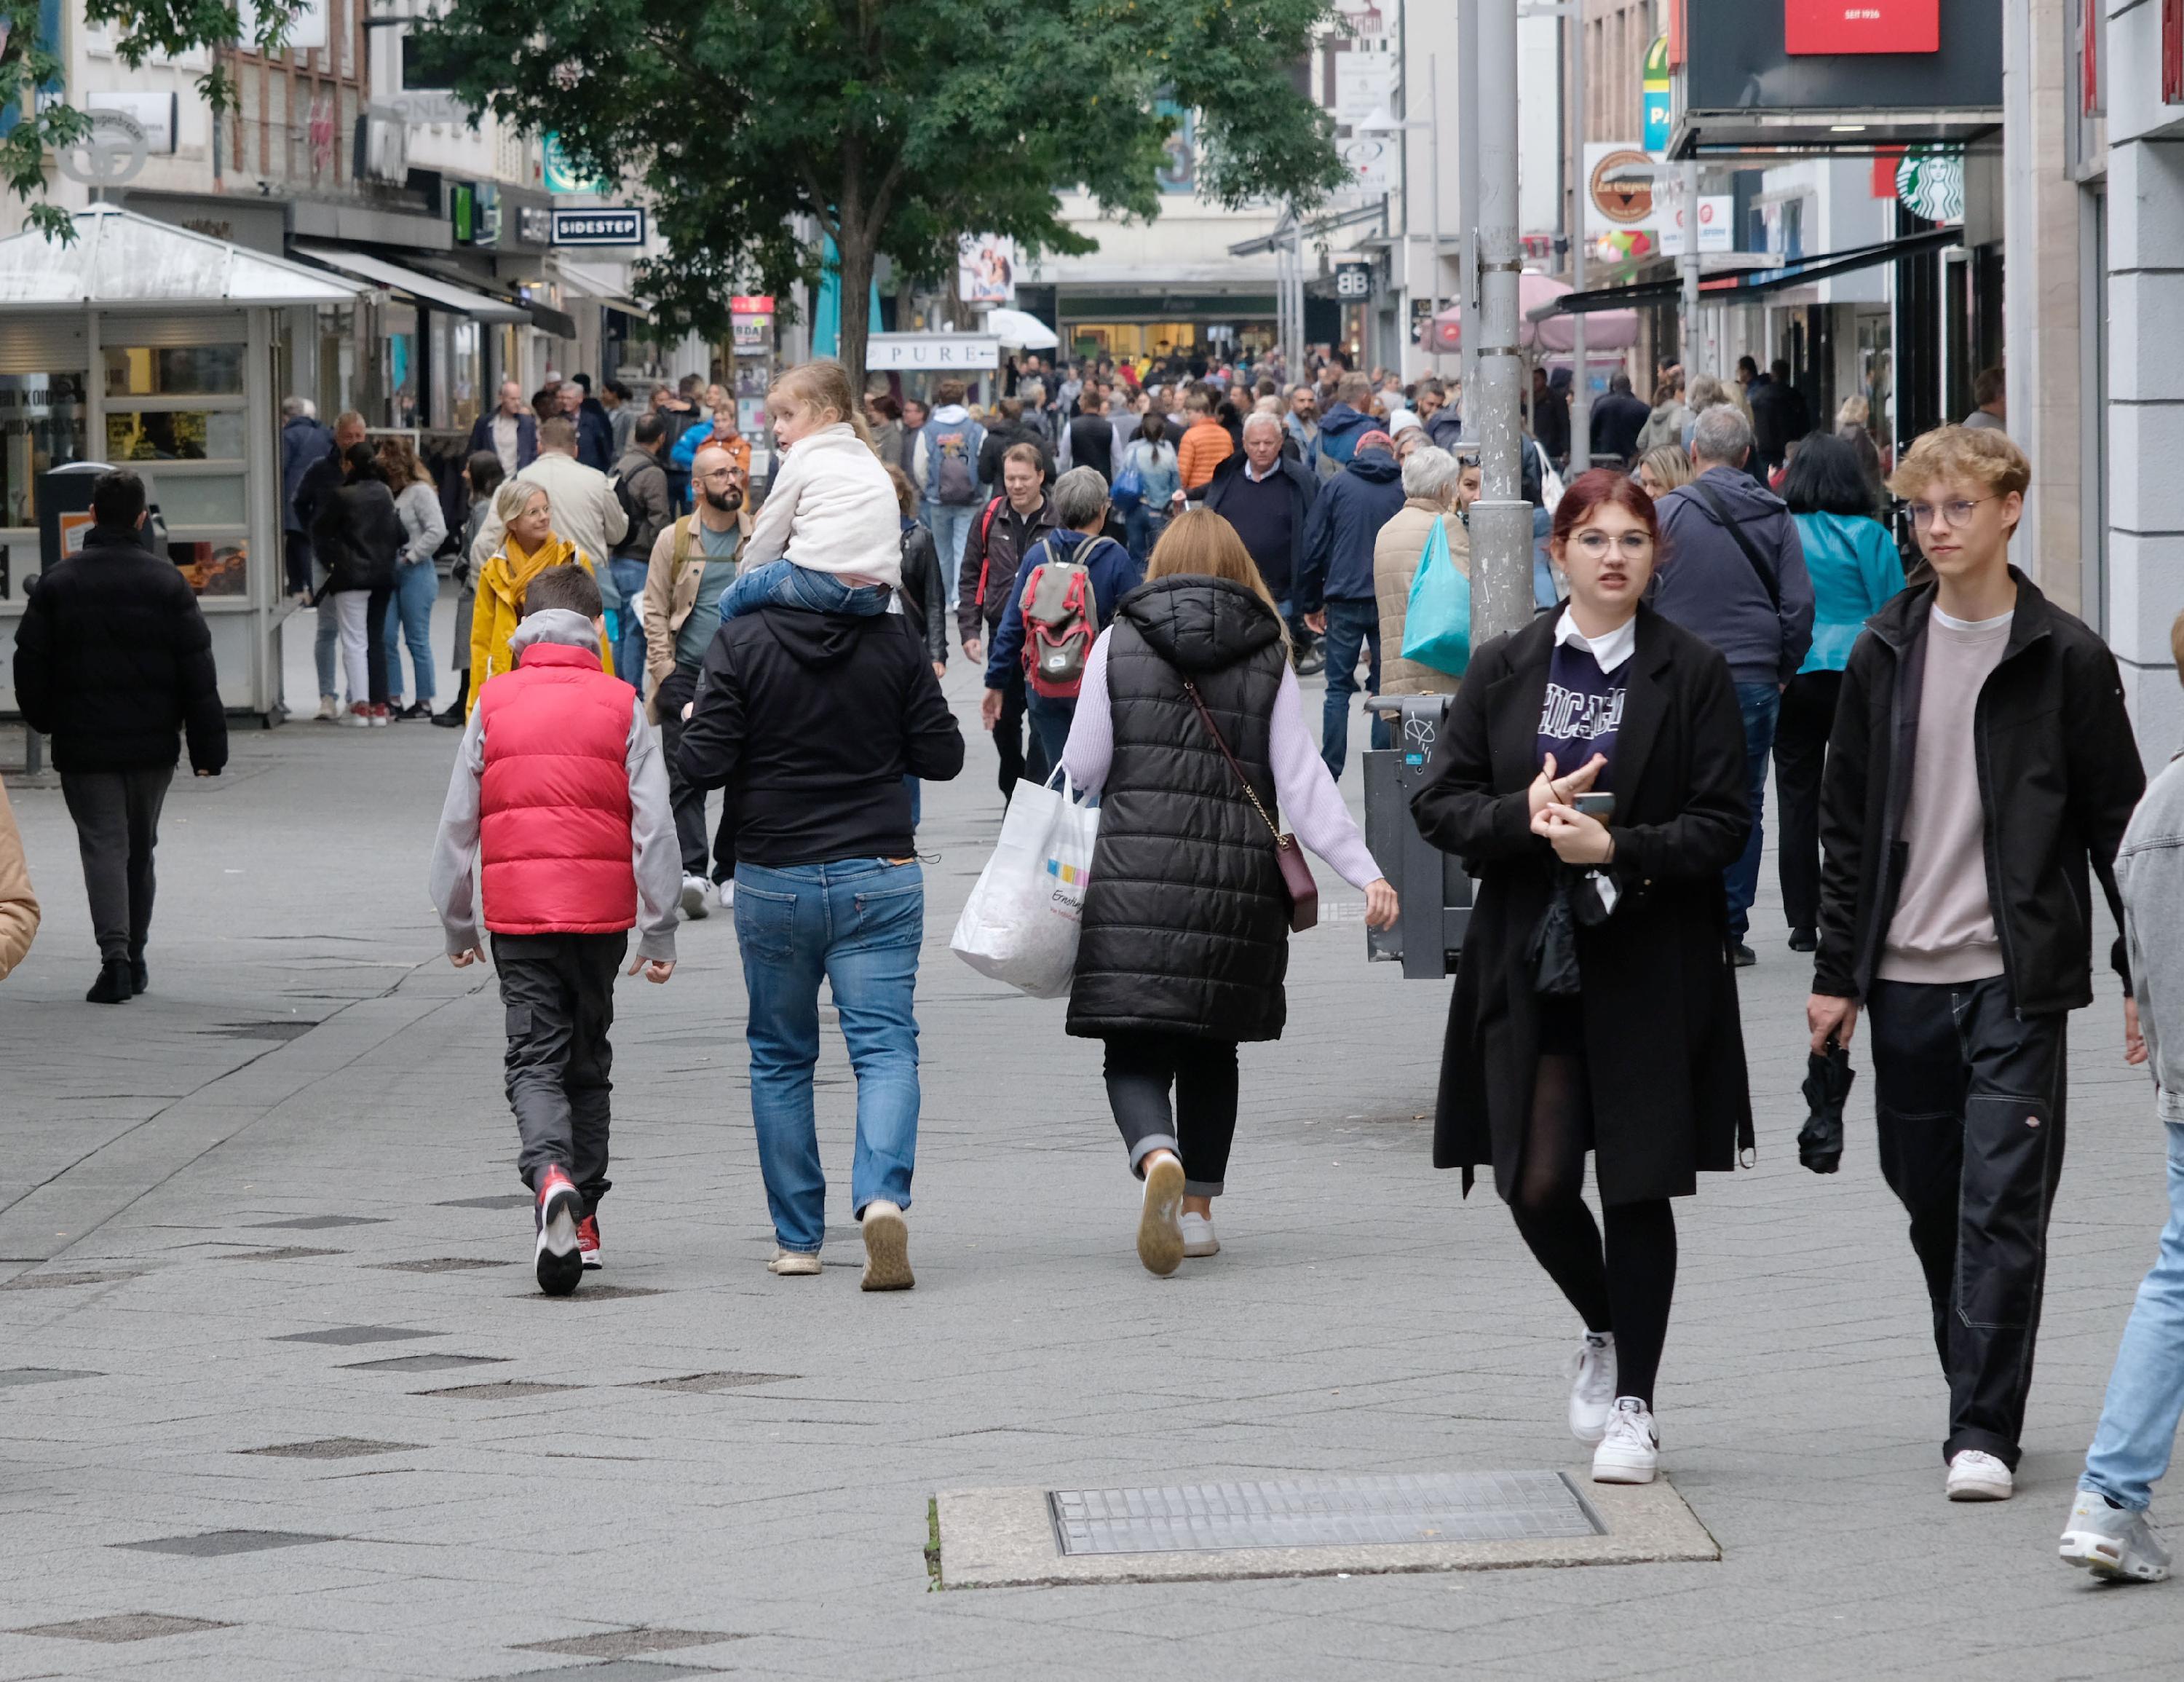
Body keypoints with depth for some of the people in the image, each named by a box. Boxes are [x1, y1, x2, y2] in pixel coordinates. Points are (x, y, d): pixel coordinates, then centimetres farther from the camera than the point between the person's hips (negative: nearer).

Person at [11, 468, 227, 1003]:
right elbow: (198, 673, -3)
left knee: (103, 846, -3)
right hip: (151, 743, 1)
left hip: (83, 744, -1)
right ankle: (133, 957, 23)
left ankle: (115, 954, -20)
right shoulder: (167, 584, -3)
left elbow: (31, 665, 0)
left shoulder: (56, 583, -4)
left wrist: (44, 721, 17)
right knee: (140, 848, 15)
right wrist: (208, 747, 0)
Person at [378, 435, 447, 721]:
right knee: (387, 637, 2)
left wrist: (411, 556, -13)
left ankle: (424, 702, 7)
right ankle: (393, 699, 8)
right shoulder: (387, 491, 10)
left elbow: (437, 531, -16)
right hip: (389, 571, 7)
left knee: (417, 640, 0)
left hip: (415, 572, -7)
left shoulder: (420, 492, -9)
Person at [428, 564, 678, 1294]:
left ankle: (550, 1175, -31)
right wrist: (660, 931, 2)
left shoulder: (494, 703, 2)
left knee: (535, 1061, -2)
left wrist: (457, 925, 14)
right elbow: (654, 826, -4)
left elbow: (457, 823, 5)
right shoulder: (620, 706, 0)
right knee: (589, 1063, 15)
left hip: (516, 912, -1)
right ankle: (582, 1219, 20)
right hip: (600, 909, 1)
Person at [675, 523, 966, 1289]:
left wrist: (687, 733, 12)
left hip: (772, 881, 0)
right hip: (879, 880, 0)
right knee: (886, 1047, -3)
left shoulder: (739, 643, -7)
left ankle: (797, 1239, 14)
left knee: (780, 1059, 12)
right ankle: (882, 1196, -27)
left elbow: (705, 763, -10)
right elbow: (942, 757, 1)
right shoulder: (895, 642, -2)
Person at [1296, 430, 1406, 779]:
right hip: (1392, 604, 1)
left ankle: (1329, 774, -1)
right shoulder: (1404, 488, 4)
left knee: (1338, 688, 4)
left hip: (1345, 598, -1)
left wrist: (1310, 603, 10)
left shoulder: (1336, 486, 3)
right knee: (1386, 687, 6)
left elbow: (1314, 545, 4)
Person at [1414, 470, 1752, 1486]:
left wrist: (1620, 848, -19)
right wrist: (1525, 817, -14)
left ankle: (1633, 1404, 13)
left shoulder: (1692, 674, 0)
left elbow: (1722, 824, -4)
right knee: (1537, 1185, -1)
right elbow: (1439, 805, 4)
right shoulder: (1504, 669, 6)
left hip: (1648, 970, -2)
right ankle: (1604, 1334, 29)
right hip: (1530, 968, 2)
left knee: (1639, 1191, 0)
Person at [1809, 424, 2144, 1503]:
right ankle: (1976, 1393, 27)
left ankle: (1985, 1429, -7)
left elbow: (2118, 823, 1)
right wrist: (1835, 970, 8)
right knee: (1932, 1203, 10)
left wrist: (2145, 976, -2)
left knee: (2003, 1204, -8)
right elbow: (1847, 823, 12)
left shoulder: (2065, 660, -1)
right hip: (1904, 975, 4)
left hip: (2017, 977, -4)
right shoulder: (1886, 654, 8)